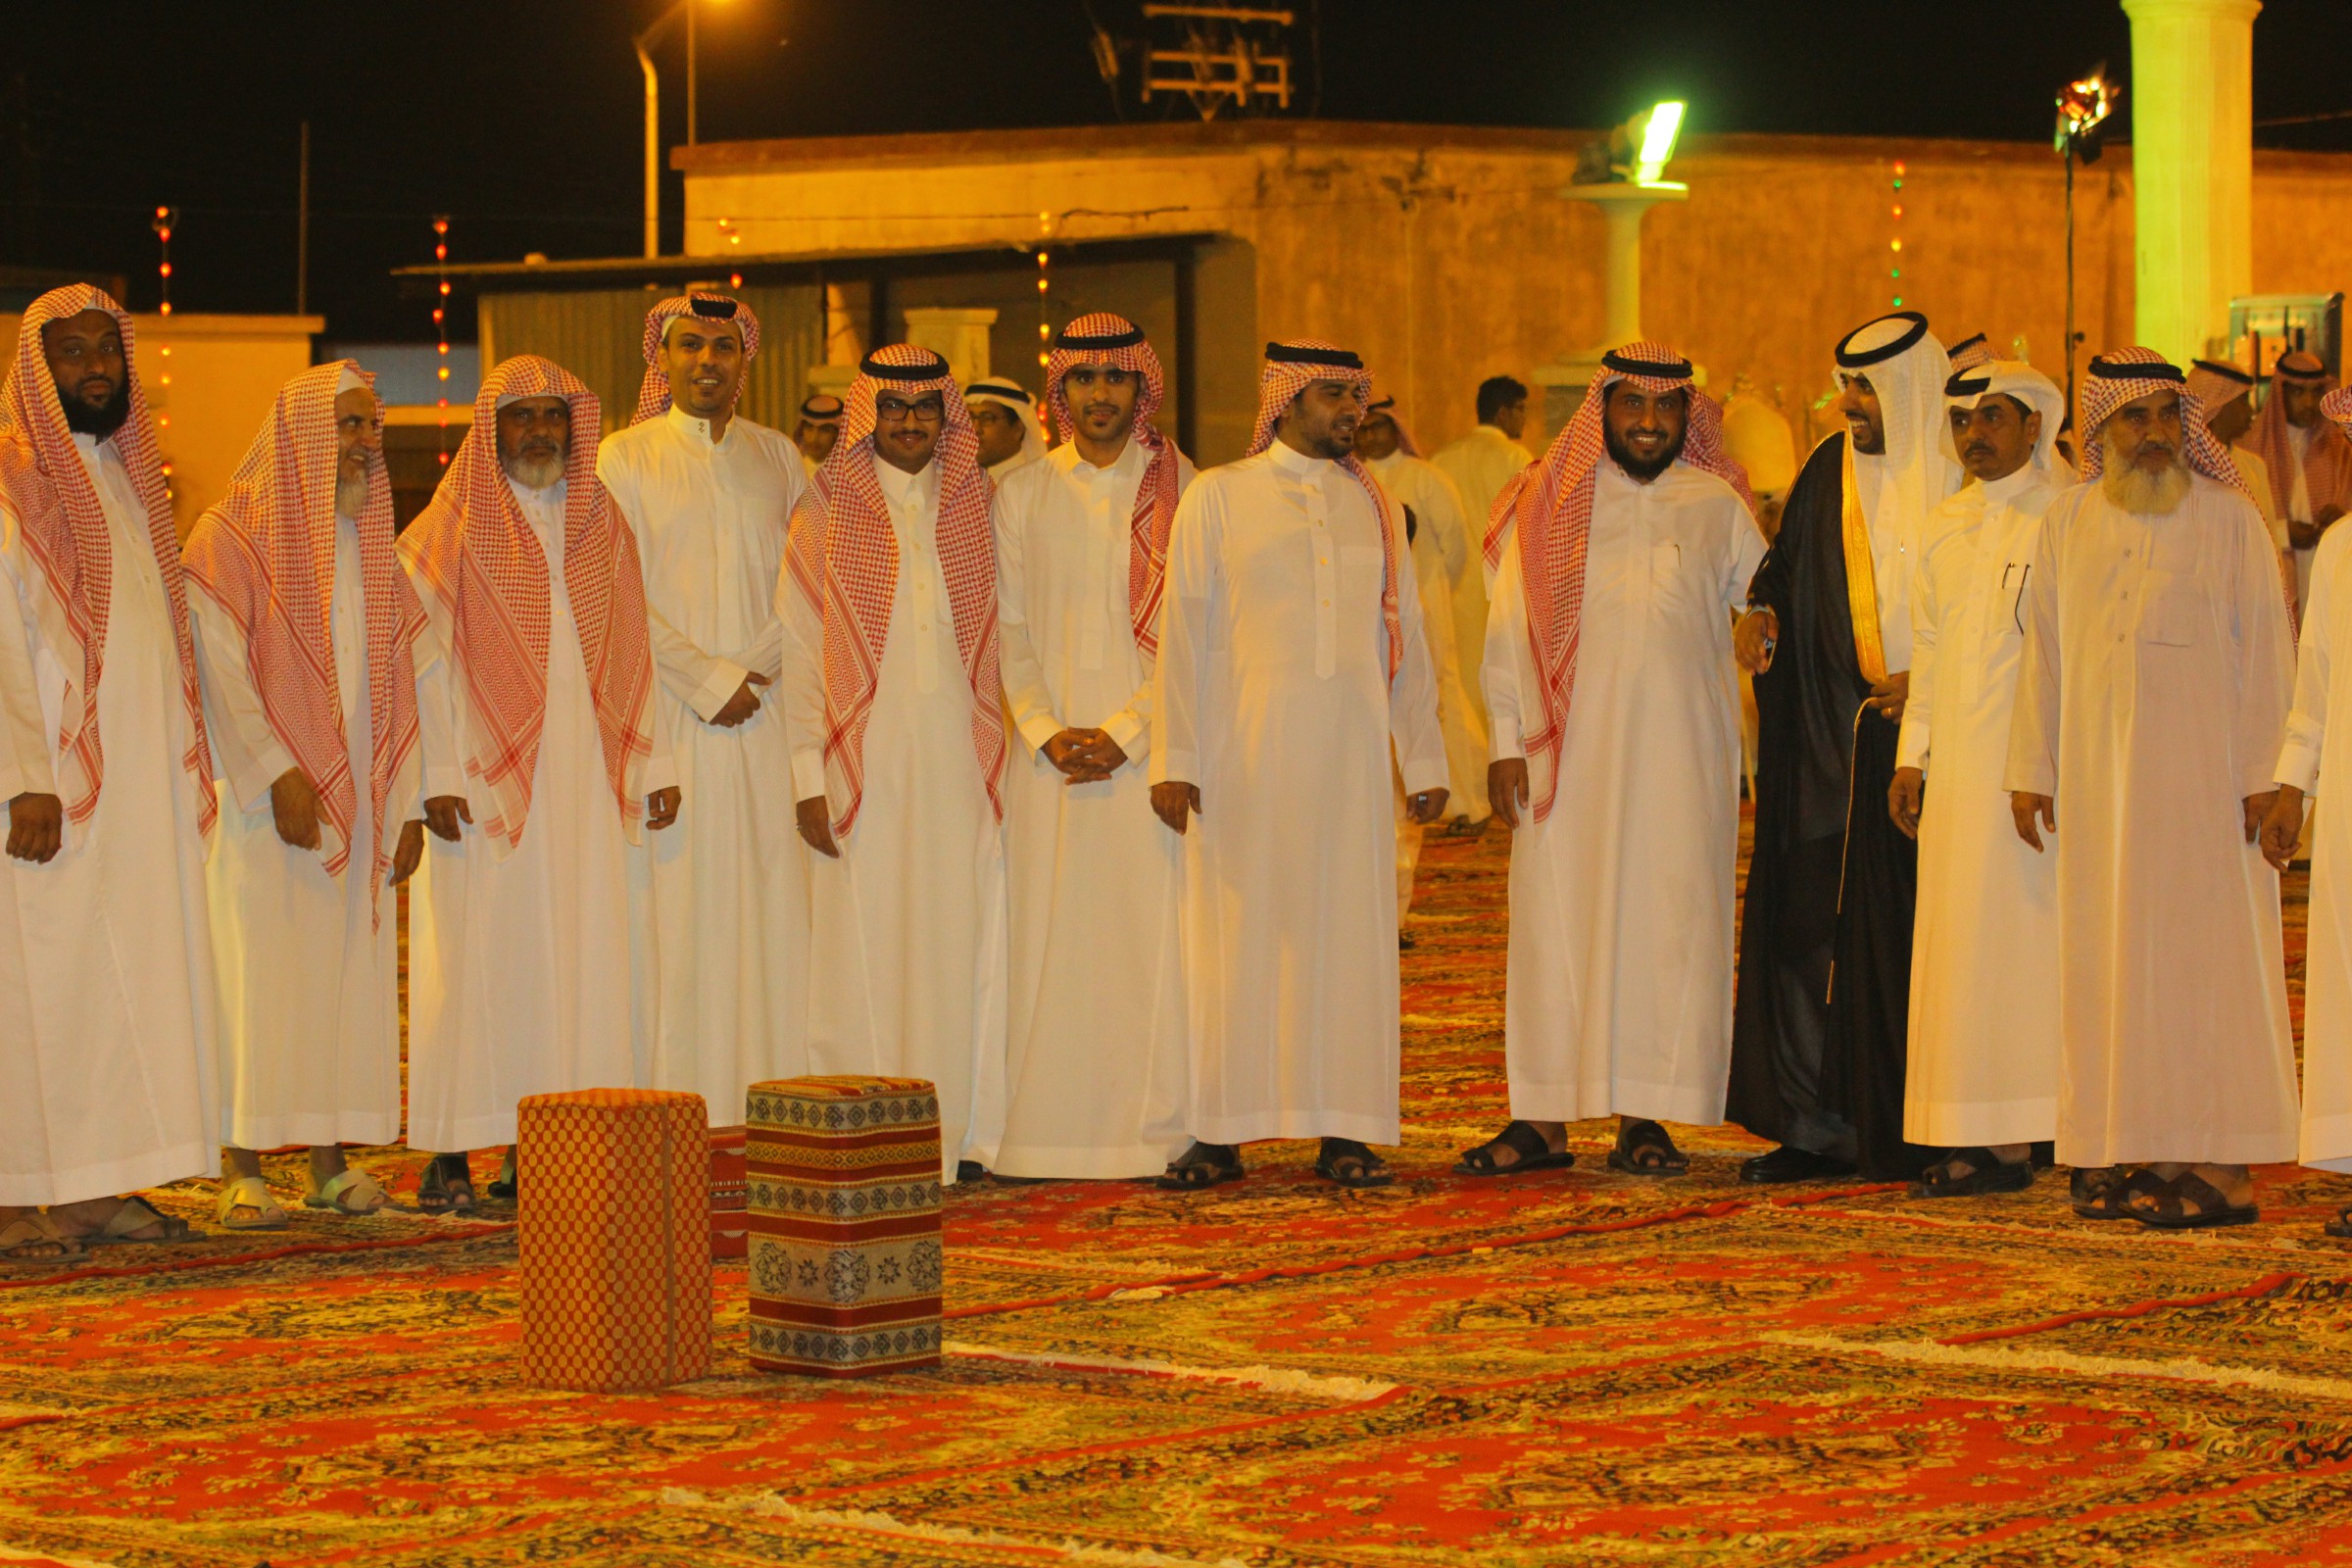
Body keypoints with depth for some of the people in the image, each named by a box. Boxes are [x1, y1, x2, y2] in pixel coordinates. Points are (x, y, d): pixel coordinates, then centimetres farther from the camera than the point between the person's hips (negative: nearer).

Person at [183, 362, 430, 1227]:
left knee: (348, 976, 3)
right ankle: (244, 1172, -6)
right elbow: (220, 672, -10)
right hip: (262, 805, -5)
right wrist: (278, 775, -18)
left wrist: (407, 805, 5)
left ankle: (331, 1161, 7)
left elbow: (399, 688, 13)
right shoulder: (231, 538, -3)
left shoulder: (375, 547, 14)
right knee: (258, 975, -7)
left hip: (359, 804, 5)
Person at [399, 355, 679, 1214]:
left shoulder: (603, 527, 14)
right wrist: (439, 776, -14)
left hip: (589, 785, 4)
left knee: (577, 959, 1)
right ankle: (449, 1152, -2)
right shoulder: (449, 533, 2)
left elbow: (637, 655, 13)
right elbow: (425, 659, -5)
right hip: (487, 783, -4)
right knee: (478, 957, -5)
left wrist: (656, 764, 5)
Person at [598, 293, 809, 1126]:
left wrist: (754, 670, -7)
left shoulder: (778, 457, 14)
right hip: (667, 715, -3)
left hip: (763, 714, 3)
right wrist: (704, 680, -10)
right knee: (674, 907, -7)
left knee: (770, 898, -2)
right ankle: (672, 1104, -8)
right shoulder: (624, 458, 6)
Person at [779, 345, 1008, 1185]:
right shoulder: (825, 515, 4)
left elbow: (1005, 638, 11)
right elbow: (800, 649, 1)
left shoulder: (977, 510, 10)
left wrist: (1014, 759, 4)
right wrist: (808, 775, -6)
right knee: (864, 949, -3)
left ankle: (962, 1136, 7)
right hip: (866, 763, -2)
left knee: (963, 945, 1)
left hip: (962, 760, 2)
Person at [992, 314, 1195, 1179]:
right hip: (1051, 753, 2)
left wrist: (1125, 732, -11)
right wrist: (1047, 731, -7)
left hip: (1148, 746, -2)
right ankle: (1046, 1131, 2)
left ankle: (1156, 1131, 0)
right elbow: (1007, 627, 7)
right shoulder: (1022, 496, 10)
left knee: (1152, 935, -4)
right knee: (1049, 937, -1)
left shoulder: (1182, 491, 3)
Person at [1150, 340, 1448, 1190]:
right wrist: (1173, 758, -6)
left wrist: (1424, 760, 12)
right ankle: (1221, 1134, 1)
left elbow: (1403, 635, 16)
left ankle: (1343, 1133, 3)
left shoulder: (1374, 506, 13)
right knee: (1238, 931, -2)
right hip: (1244, 750, -3)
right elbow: (1182, 630, 1)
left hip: (1347, 747, 3)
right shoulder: (1218, 497, 5)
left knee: (1349, 929, 0)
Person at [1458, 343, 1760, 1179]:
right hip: (1571, 753, -1)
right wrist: (1508, 739, -3)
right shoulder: (1549, 504, 6)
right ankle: (1545, 1118, 3)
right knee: (1558, 921, -1)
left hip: (1680, 755, 1)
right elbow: (1509, 630, 5)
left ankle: (1643, 1116, 6)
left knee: (1666, 922, 0)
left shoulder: (1719, 507, 8)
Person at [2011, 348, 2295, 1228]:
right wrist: (2031, 770, 9)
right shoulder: (2069, 524, 10)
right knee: (2109, 956, 2)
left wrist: (2260, 774, -9)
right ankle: (2127, 1154, 6)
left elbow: (2264, 651, -3)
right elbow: (2043, 652, 13)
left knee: (2204, 957, -5)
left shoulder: (2229, 520, -1)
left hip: (2202, 776, -4)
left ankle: (2219, 1163, -4)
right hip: (2098, 776, 4)